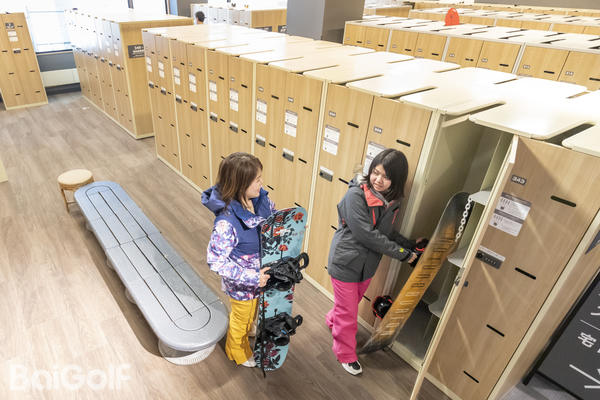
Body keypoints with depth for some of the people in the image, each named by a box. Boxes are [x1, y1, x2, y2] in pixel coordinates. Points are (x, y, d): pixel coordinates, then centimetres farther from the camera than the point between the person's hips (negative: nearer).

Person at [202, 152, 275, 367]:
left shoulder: (261, 198, -18)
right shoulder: (226, 222, -39)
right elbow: (216, 260, -30)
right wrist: (251, 278, -31)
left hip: (261, 275, 6)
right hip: (242, 284, -6)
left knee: (252, 311, 35)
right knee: (241, 318, 26)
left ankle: (249, 330, 69)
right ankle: (238, 352, 58)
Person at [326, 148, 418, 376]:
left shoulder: (392, 200, -4)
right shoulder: (355, 195, -26)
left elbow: (387, 233, 6)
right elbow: (367, 235, -28)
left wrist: (411, 246, -9)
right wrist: (401, 254, -21)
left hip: (368, 264, 7)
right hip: (346, 262, -6)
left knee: (352, 302, 28)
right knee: (348, 313, 11)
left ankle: (332, 320, 60)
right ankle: (346, 355, 36)